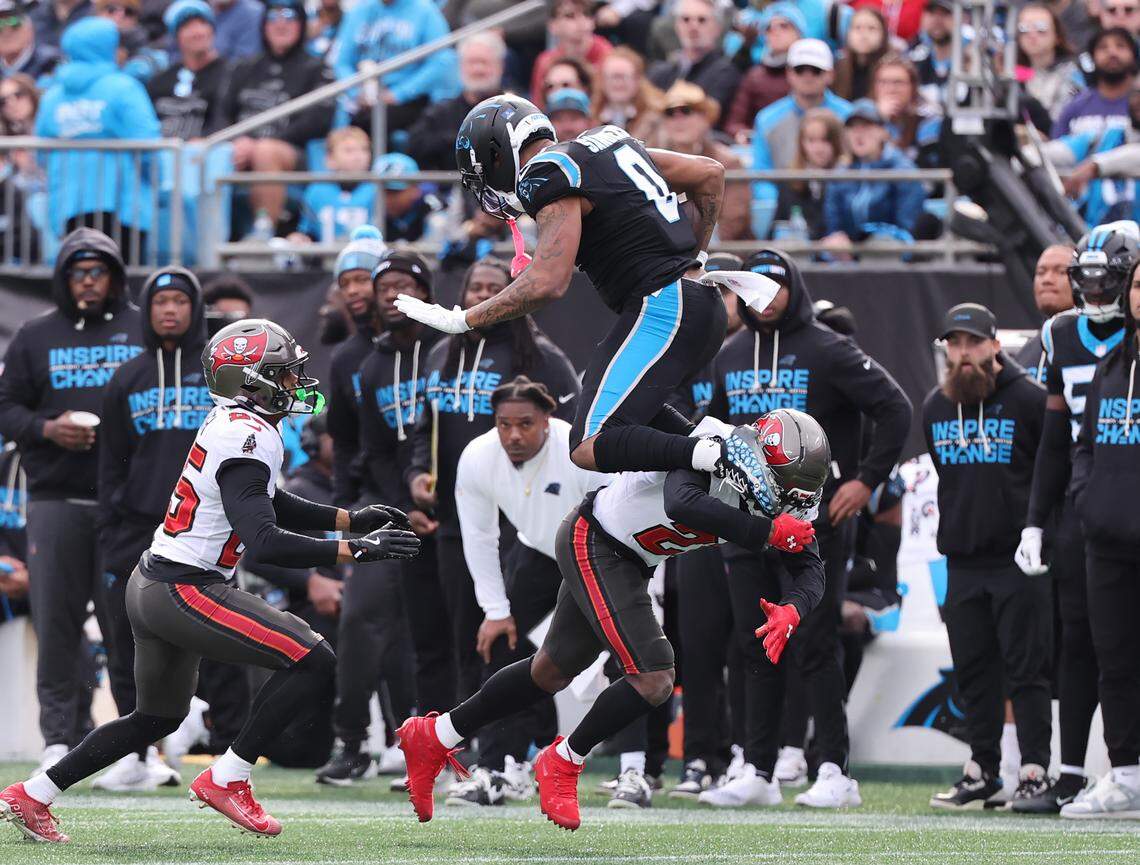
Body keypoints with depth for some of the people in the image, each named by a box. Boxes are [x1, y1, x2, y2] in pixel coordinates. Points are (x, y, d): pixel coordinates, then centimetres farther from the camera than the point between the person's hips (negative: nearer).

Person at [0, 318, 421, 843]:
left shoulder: (230, 425, 12)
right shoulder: (247, 440, -19)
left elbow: (269, 503, 26)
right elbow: (264, 543, -28)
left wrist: (352, 519, 19)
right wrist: (357, 549, -25)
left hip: (150, 586, 10)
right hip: (184, 590, -10)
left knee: (158, 718, 26)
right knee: (313, 662, -12)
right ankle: (226, 780, -6)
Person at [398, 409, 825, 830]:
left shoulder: (782, 497, -9)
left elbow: (810, 570, -7)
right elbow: (682, 505, -51)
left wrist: (790, 610, -29)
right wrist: (767, 533, -46)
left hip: (627, 561, 9)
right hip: (591, 542, -9)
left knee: (552, 671, 21)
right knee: (654, 678, -17)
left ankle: (433, 737, 36)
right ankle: (561, 764, 5)